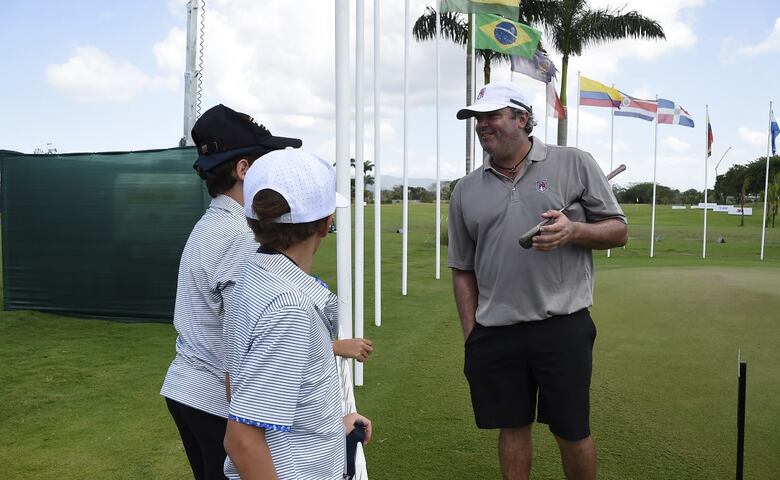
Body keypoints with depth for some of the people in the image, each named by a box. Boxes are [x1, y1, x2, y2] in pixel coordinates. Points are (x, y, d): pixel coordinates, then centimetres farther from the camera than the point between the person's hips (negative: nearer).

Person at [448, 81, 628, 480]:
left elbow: (618, 231, 5)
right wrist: (471, 336, 7)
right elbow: (463, 270, 12)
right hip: (495, 333, 3)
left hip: (563, 327, -2)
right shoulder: (466, 190, 9)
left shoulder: (574, 163, 2)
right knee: (512, 427, 13)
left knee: (572, 431, 7)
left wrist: (573, 231, -15)